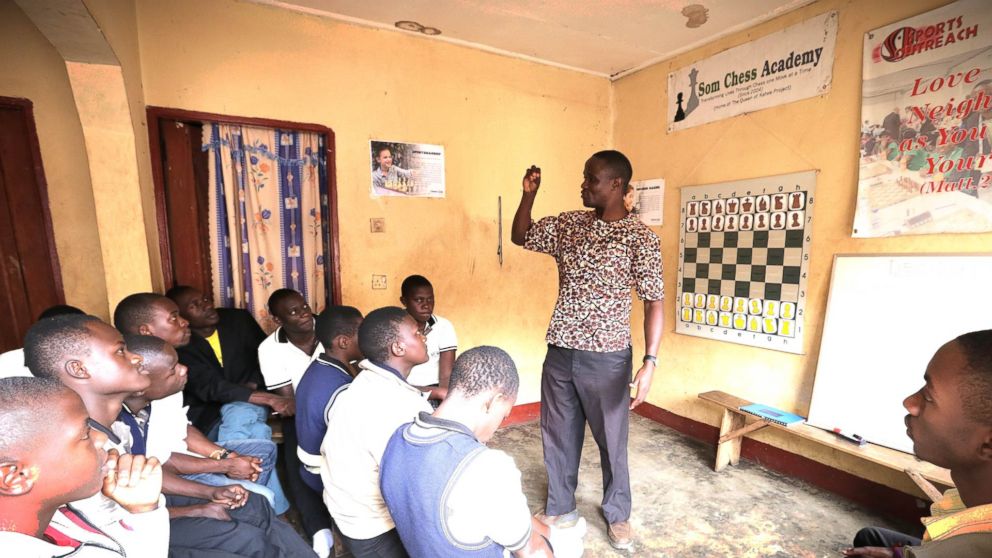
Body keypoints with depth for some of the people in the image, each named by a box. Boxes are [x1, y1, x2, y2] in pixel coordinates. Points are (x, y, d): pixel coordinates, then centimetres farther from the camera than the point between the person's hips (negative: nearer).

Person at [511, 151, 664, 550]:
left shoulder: (640, 238, -9)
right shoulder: (568, 224, 5)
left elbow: (654, 302, -11)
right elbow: (520, 236, 15)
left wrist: (650, 361, -19)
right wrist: (529, 194, 2)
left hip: (607, 358, -4)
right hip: (559, 353, 5)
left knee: (612, 440, 15)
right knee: (558, 436, 17)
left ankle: (617, 515, 42)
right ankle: (560, 509, 41)